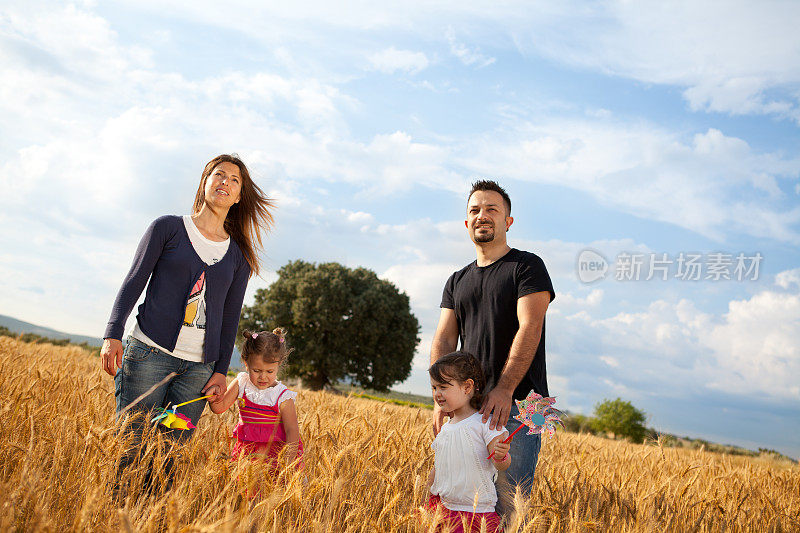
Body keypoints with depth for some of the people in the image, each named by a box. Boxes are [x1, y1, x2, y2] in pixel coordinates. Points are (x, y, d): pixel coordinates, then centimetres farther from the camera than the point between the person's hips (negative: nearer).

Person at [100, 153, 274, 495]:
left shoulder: (239, 255, 13)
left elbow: (230, 316, 14)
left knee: (169, 457, 1)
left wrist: (221, 370, 7)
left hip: (199, 367, 3)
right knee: (127, 448, -4)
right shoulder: (168, 228, 6)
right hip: (149, 352, -2)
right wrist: (112, 334, -10)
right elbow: (134, 282, 2)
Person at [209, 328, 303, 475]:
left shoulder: (283, 397, -9)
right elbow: (219, 408, 5)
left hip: (275, 449, -4)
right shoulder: (241, 384, 3)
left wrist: (289, 462, -23)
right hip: (246, 448, 4)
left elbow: (292, 431, -11)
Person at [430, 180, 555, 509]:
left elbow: (529, 328, -12)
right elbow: (444, 341, 9)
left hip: (517, 406, -5)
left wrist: (504, 389, -22)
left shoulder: (527, 266, 1)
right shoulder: (457, 282, 18)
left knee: (507, 502, -7)